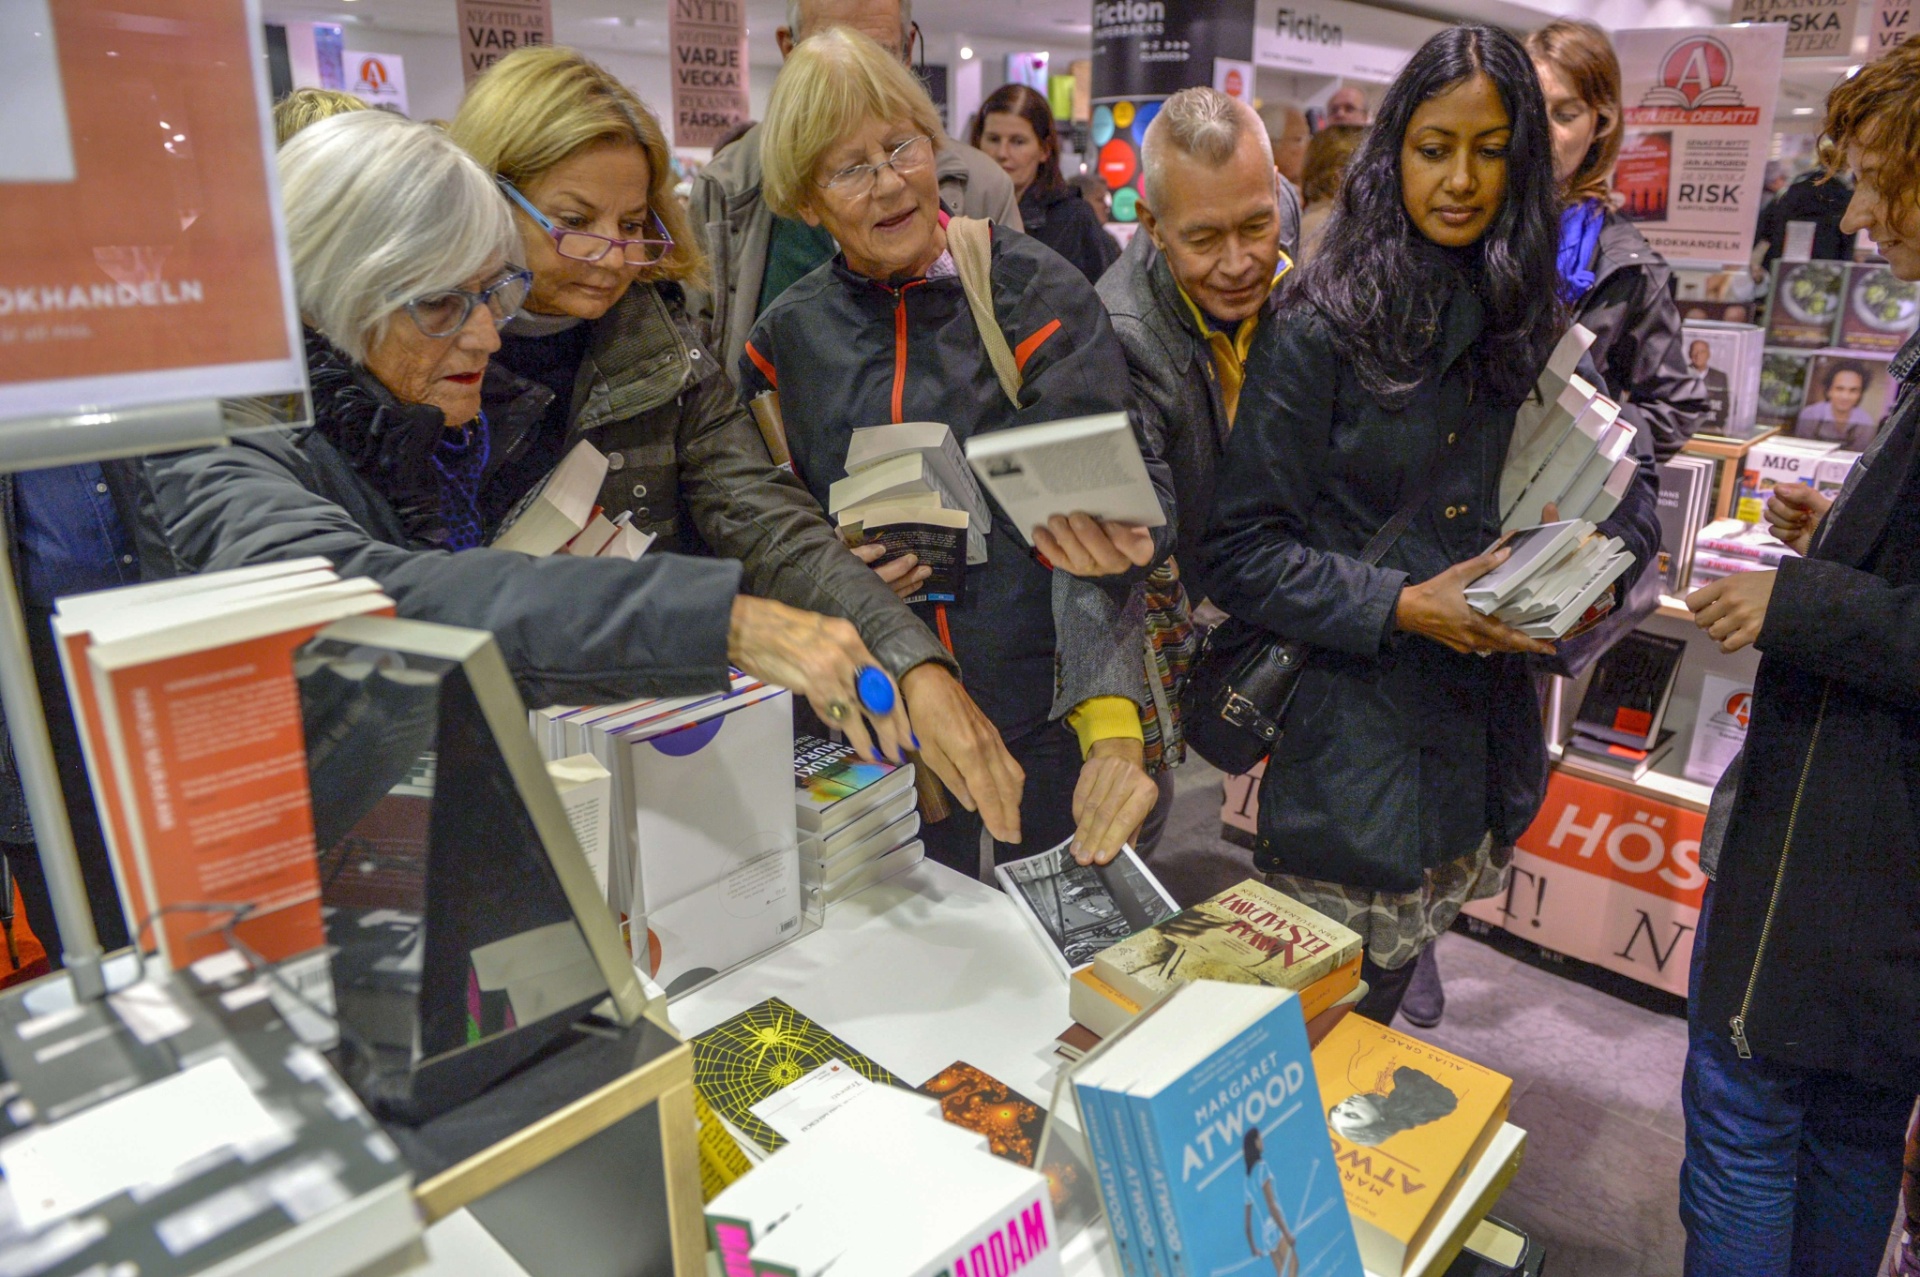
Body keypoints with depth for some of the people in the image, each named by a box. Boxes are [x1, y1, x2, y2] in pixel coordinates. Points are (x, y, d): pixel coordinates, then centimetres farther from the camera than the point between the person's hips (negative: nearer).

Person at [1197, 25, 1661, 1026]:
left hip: (1485, 733, 6)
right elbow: (1238, 554, -14)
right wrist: (1403, 607, -21)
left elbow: (1624, 483, 14)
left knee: (1380, 1009, 23)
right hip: (1356, 740, -5)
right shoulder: (1320, 329, -12)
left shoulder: (1529, 321, 6)